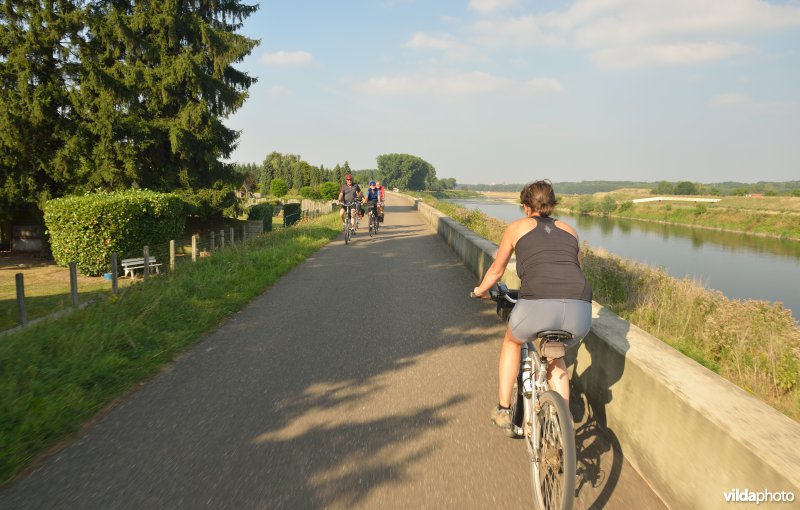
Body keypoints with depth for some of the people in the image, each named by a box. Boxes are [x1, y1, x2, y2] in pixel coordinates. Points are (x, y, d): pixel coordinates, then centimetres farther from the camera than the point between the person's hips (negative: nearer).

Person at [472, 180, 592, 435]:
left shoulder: (517, 227, 20)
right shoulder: (569, 230, 28)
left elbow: (496, 270, 31)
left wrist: (480, 290, 51)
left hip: (538, 306, -3)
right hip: (580, 312, 3)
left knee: (512, 341, 33)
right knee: (555, 356, 36)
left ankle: (503, 411, 34)